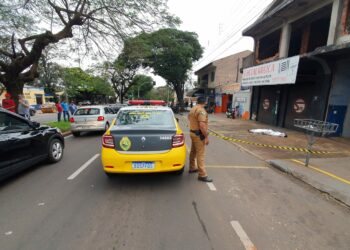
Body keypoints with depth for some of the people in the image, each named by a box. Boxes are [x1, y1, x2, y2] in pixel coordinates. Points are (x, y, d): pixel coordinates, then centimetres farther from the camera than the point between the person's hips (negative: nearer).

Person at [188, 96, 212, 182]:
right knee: (200, 154, -5)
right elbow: (202, 125, -28)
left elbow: (189, 118, 29)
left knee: (193, 152, 20)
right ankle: (202, 175, 1)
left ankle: (192, 168, 34)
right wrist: (206, 137, -23)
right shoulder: (201, 110, -20)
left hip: (193, 132, 10)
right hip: (199, 135, -10)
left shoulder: (192, 109, 9)